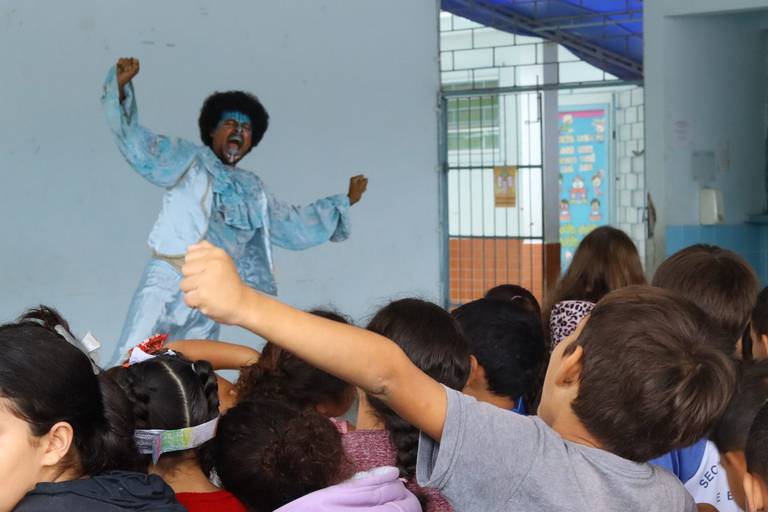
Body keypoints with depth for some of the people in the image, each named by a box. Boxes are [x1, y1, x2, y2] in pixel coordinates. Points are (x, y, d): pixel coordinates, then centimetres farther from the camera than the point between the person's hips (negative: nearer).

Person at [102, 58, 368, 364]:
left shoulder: (252, 190, 24)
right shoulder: (188, 160, 9)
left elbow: (294, 225, 33)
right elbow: (138, 145, -2)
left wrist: (345, 203, 36)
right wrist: (121, 87, -14)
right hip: (169, 279, -5)